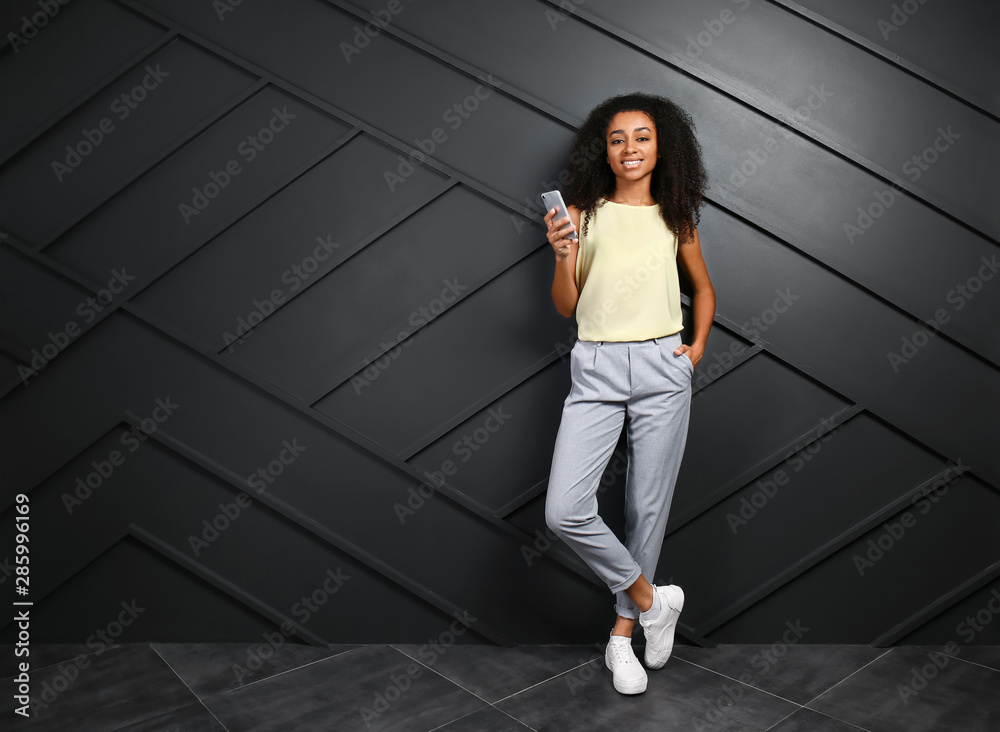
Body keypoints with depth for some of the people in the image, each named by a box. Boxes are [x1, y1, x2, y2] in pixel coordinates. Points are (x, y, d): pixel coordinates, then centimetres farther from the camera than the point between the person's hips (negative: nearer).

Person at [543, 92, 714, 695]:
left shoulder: (675, 217, 9)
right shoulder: (583, 213, 5)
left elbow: (704, 288, 24)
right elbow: (566, 307, 4)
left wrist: (699, 345, 10)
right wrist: (564, 255, -13)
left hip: (663, 369, 1)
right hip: (596, 372, -1)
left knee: (648, 507, 6)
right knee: (564, 511, -13)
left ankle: (624, 632, 25)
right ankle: (651, 599, 11)